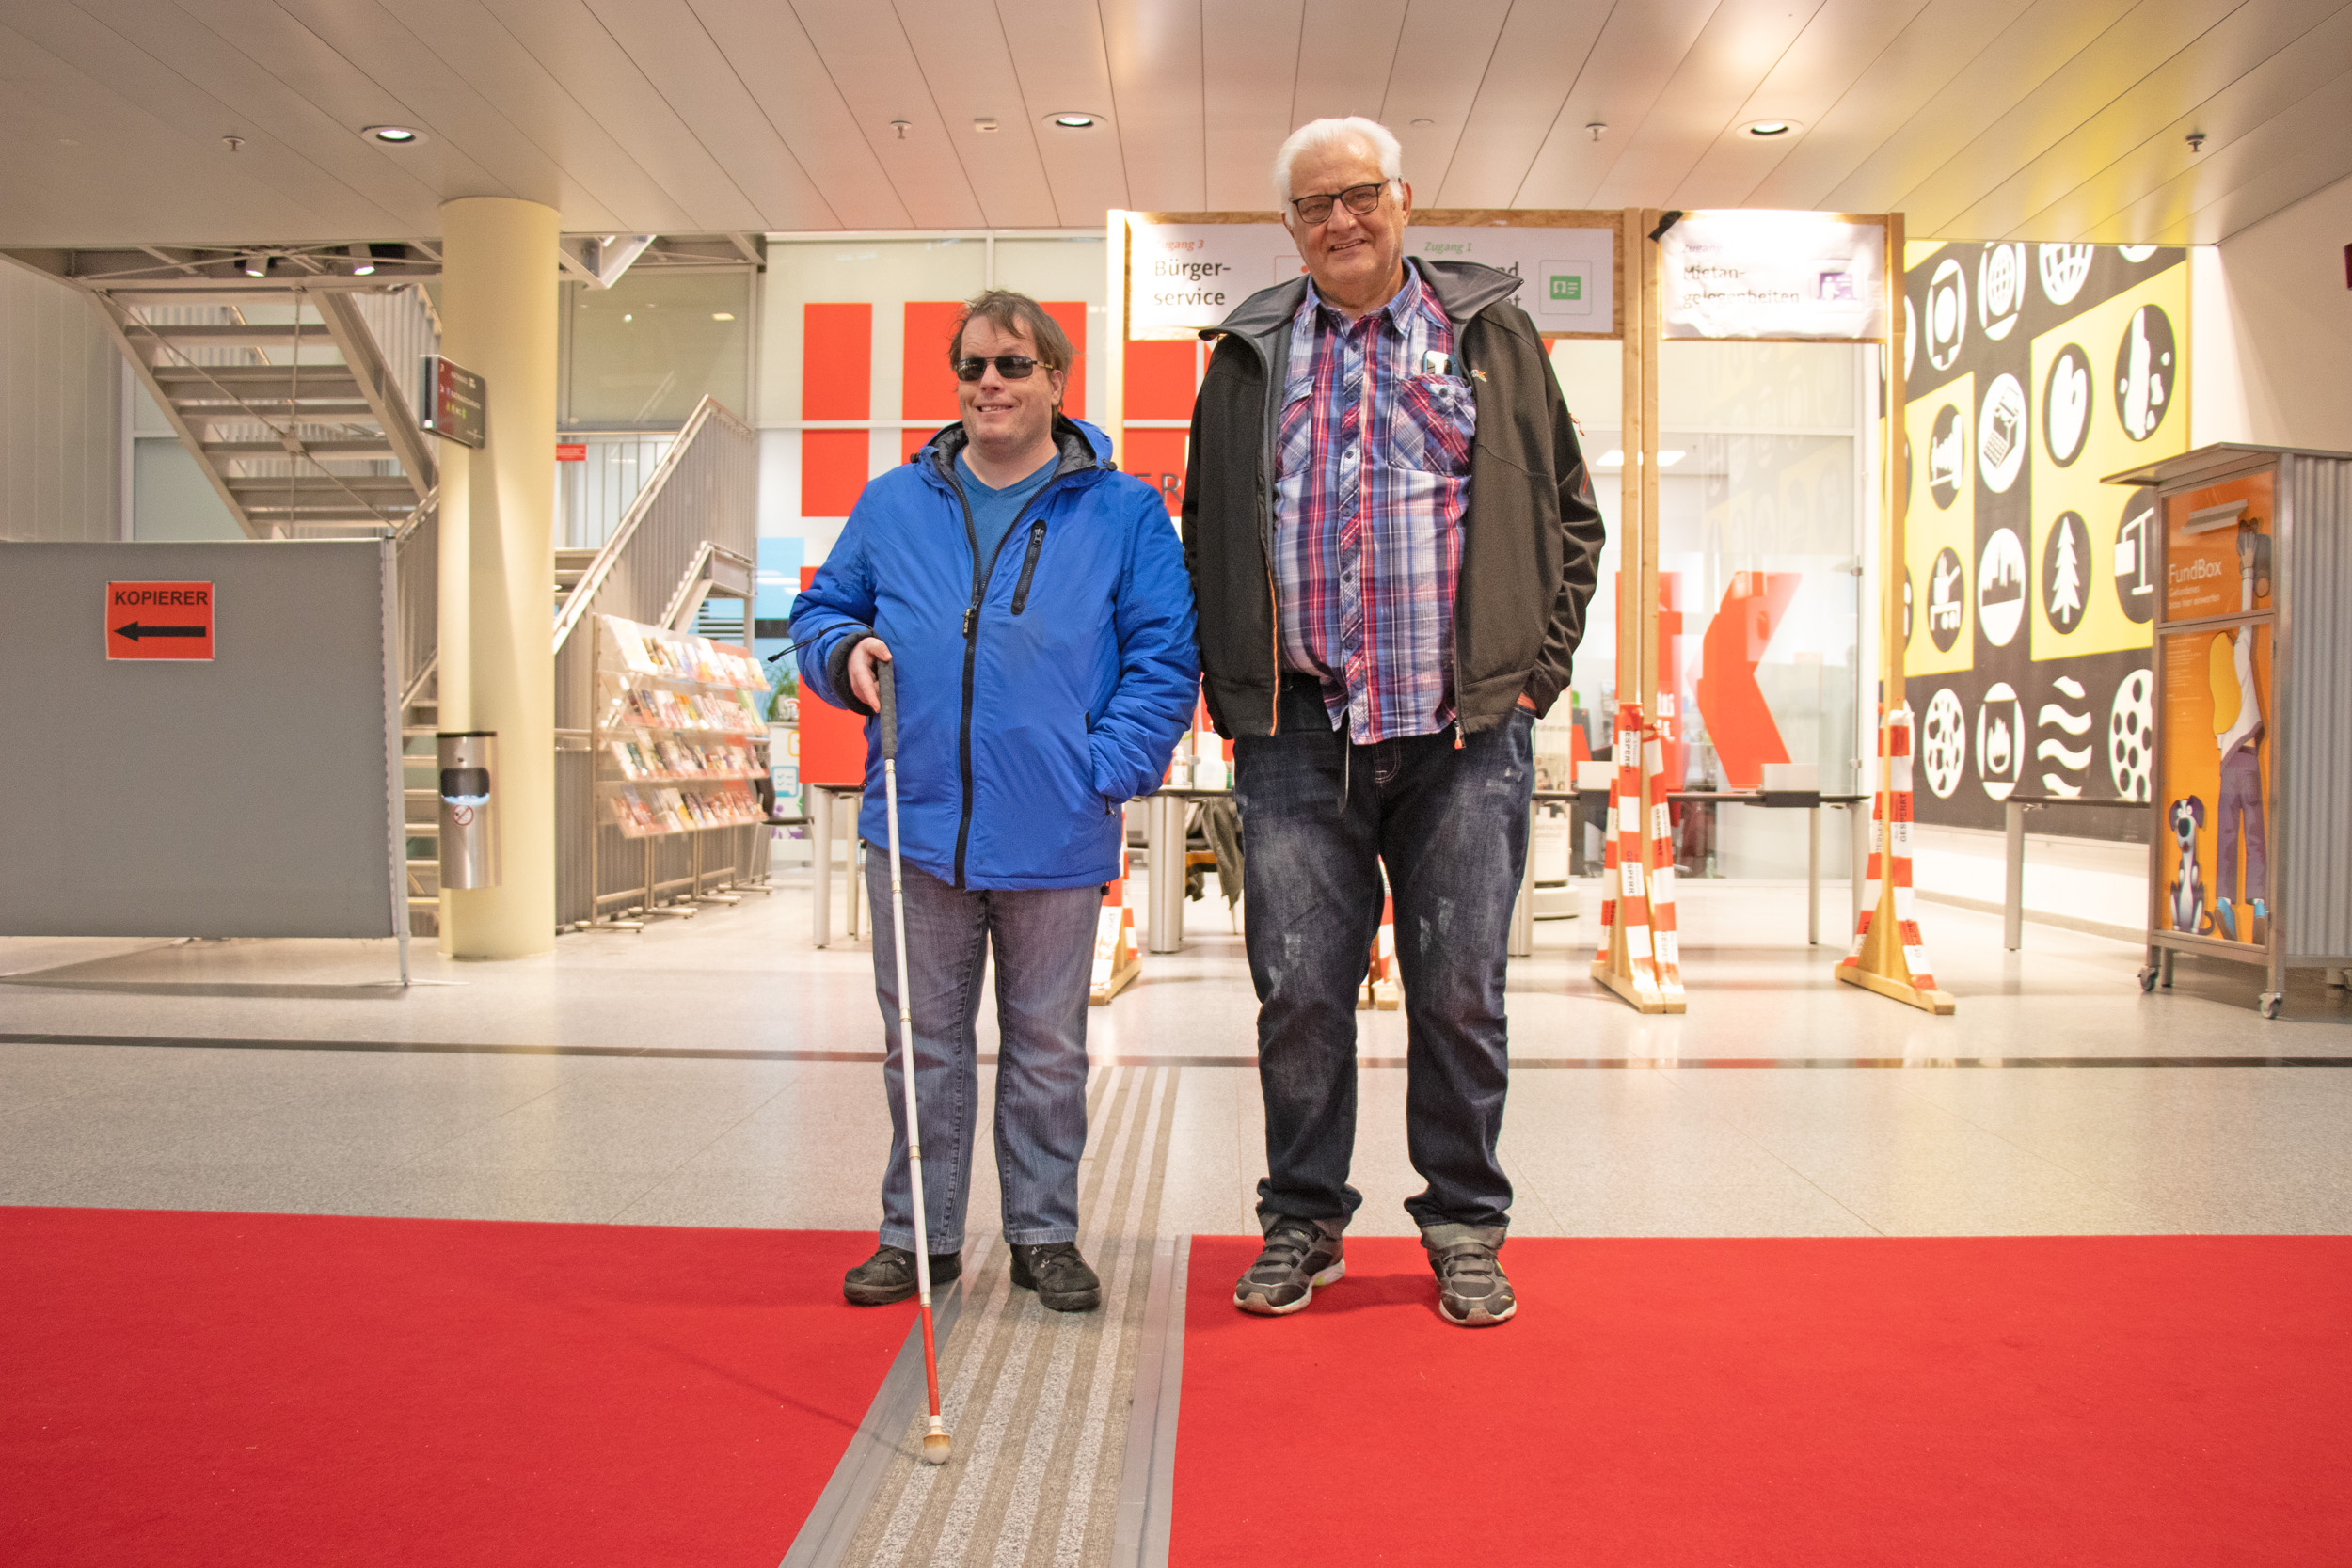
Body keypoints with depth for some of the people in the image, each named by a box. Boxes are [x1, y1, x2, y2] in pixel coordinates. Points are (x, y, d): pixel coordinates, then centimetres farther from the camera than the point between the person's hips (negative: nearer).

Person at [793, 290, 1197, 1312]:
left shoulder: (1122, 512, 2)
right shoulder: (894, 503, 10)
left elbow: (1164, 655, -1)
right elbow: (820, 609, 18)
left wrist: (1113, 771, -10)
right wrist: (843, 652, -5)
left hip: (1056, 835, -2)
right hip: (917, 825, 2)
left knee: (1047, 1049, 11)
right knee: (923, 1044, 12)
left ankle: (1044, 1235, 26)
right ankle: (918, 1234, 26)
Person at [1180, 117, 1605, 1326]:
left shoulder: (1491, 335, 10)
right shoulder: (1249, 357, 12)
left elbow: (1568, 513, 11)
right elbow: (1206, 539, 14)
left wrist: (1537, 667, 2)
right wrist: (1231, 691, 4)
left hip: (1465, 728, 0)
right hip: (1300, 731, 1)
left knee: (1460, 992, 5)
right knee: (1300, 991, 4)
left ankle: (1465, 1227, 22)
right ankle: (1302, 1222, 21)